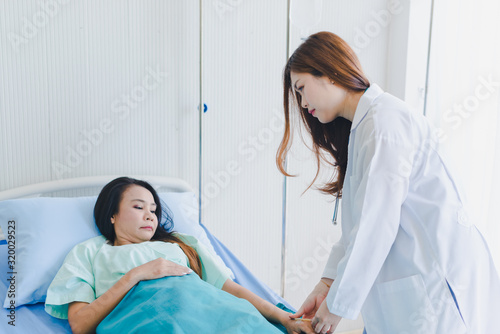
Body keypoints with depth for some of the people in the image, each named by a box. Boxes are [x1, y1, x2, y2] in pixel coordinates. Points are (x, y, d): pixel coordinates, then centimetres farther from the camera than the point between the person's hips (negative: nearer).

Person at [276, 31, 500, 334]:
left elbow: (377, 225, -21)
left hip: (440, 289, -9)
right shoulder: (361, 128, 14)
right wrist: (327, 285, 4)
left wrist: (339, 304, -12)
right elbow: (359, 222, 10)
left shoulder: (384, 122, -17)